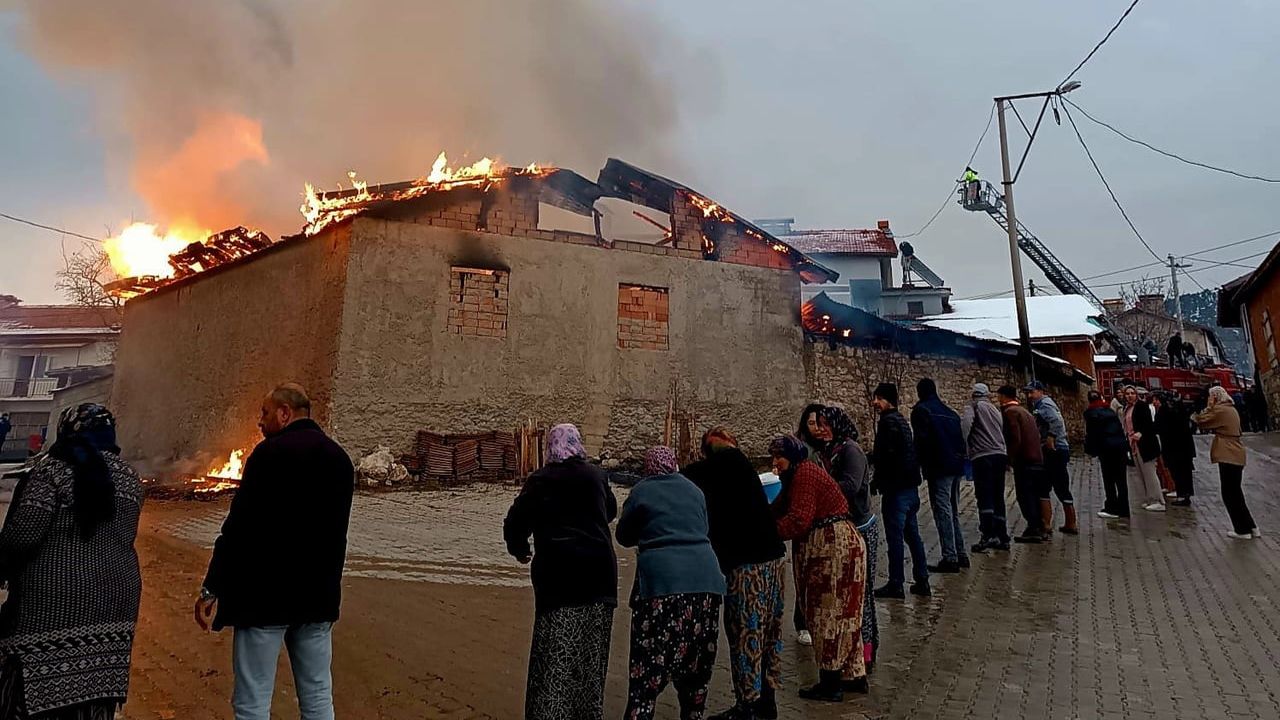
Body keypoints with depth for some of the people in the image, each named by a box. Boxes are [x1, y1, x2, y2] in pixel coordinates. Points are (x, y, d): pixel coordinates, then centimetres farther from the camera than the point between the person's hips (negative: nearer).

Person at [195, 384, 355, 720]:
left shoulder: (270, 453, -11)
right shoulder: (340, 458, 10)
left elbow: (238, 527, -15)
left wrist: (211, 588, -8)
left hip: (265, 595, -6)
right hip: (320, 597, 7)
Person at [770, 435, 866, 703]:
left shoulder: (805, 472, -12)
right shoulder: (804, 473, 19)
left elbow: (798, 520, -20)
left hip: (835, 546, -10)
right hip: (843, 543, 10)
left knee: (829, 613, -2)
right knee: (842, 613, 16)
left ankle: (830, 684, 7)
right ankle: (855, 675, 25)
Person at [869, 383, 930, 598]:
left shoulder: (888, 421, -14)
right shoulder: (901, 419, 15)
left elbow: (886, 456, -20)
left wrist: (876, 481, -8)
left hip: (896, 489, -10)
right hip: (911, 487, 10)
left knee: (894, 536, -2)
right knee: (912, 534, 15)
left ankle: (896, 585, 6)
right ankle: (922, 581, 22)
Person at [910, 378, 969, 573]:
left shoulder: (921, 410, -4)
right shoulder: (950, 412, 19)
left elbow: (921, 440, -14)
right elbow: (961, 440, 18)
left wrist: (918, 464, -6)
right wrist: (960, 461, 19)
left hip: (939, 468, -8)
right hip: (957, 467, 8)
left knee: (943, 512, -6)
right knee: (953, 511, 17)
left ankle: (950, 558, -7)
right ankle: (961, 554, 20)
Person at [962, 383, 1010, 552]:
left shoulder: (973, 406, 3)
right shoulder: (994, 409, 22)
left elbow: (965, 423, -17)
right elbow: (1003, 432, 20)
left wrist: (962, 446, -12)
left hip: (982, 456, -6)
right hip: (1000, 455, 6)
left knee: (984, 498, -9)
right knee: (998, 498, 11)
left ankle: (988, 536, -16)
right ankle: (1002, 537, 14)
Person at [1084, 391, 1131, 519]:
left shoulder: (1090, 413, -2)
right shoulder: (1110, 410, 15)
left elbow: (1090, 433, -4)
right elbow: (1121, 428, 15)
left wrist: (1090, 450, 3)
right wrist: (1125, 444, 17)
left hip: (1106, 447, -5)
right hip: (1121, 445, 5)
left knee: (1108, 480, 0)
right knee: (1121, 479, 8)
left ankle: (1112, 508, -1)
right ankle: (1123, 509, 12)